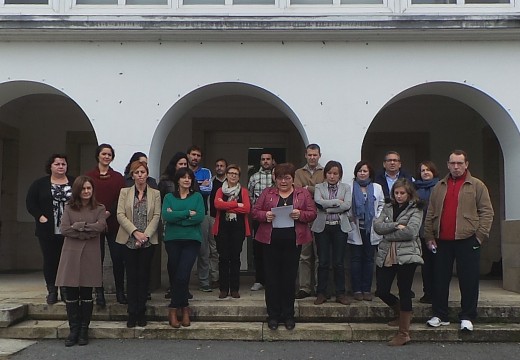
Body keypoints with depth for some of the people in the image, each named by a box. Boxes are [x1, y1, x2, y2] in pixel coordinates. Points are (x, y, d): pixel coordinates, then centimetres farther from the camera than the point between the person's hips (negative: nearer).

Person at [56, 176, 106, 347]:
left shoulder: (99, 209, 7)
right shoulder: (69, 208, 9)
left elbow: (100, 226, -11)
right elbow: (64, 229, -5)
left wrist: (78, 226, -10)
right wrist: (87, 232, -11)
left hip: (90, 255, -1)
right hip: (71, 254, 1)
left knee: (86, 294, 4)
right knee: (71, 294, 2)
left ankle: (83, 331, 13)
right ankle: (73, 330, 12)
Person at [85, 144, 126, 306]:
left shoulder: (118, 177, 9)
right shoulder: (89, 176, 5)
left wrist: (108, 213, -12)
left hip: (114, 223, 1)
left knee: (118, 258, 1)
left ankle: (120, 292, 11)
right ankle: (99, 293, 11)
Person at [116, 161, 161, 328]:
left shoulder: (155, 193, 7)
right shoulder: (125, 192, 7)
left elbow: (156, 216, -1)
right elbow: (120, 215, -2)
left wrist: (145, 234, -13)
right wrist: (135, 232, -13)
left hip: (148, 241, 0)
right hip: (129, 240, 0)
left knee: (144, 276, 2)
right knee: (131, 276, 1)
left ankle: (141, 312, 10)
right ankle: (132, 313, 8)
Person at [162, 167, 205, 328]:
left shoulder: (197, 197, 8)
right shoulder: (169, 197, 9)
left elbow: (200, 217, -7)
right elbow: (165, 216, -8)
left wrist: (176, 217, -9)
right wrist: (188, 213, -11)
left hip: (192, 240, -1)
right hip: (173, 240, 2)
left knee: (182, 276, -12)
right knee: (174, 275, 4)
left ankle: (174, 309, 1)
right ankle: (184, 307, 18)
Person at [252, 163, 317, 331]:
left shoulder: (303, 193, 8)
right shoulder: (267, 193, 9)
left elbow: (312, 213, 3)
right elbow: (255, 211, 5)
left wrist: (300, 214, -16)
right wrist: (265, 215, -15)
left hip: (293, 242, 0)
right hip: (271, 241, 0)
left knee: (289, 279, 5)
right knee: (272, 278, 4)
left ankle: (288, 315, 17)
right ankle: (273, 315, 14)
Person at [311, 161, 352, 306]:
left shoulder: (346, 188, 9)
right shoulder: (319, 187, 7)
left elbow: (347, 205, -8)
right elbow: (318, 202, -13)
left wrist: (327, 207, -10)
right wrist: (337, 202, -9)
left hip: (340, 227, 0)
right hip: (322, 227, 0)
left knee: (339, 262, 4)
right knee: (323, 262, 3)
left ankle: (340, 293, 13)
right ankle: (321, 293, 11)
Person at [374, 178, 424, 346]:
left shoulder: (415, 209, -1)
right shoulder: (388, 208, 13)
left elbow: (411, 231, -16)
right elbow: (377, 226, -1)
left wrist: (388, 234, -8)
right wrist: (395, 225, -14)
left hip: (406, 255, -5)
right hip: (386, 255, 5)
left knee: (404, 293, 1)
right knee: (382, 291, 4)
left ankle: (404, 333, 11)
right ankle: (402, 312, 34)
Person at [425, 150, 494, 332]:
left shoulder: (477, 186, 3)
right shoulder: (439, 187, 13)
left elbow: (487, 211, -1)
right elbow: (430, 214, 13)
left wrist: (480, 235, -9)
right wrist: (429, 236, 6)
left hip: (467, 241, -3)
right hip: (442, 241, 3)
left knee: (469, 280, 2)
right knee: (440, 279, 7)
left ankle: (467, 317, 13)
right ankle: (440, 315, 17)